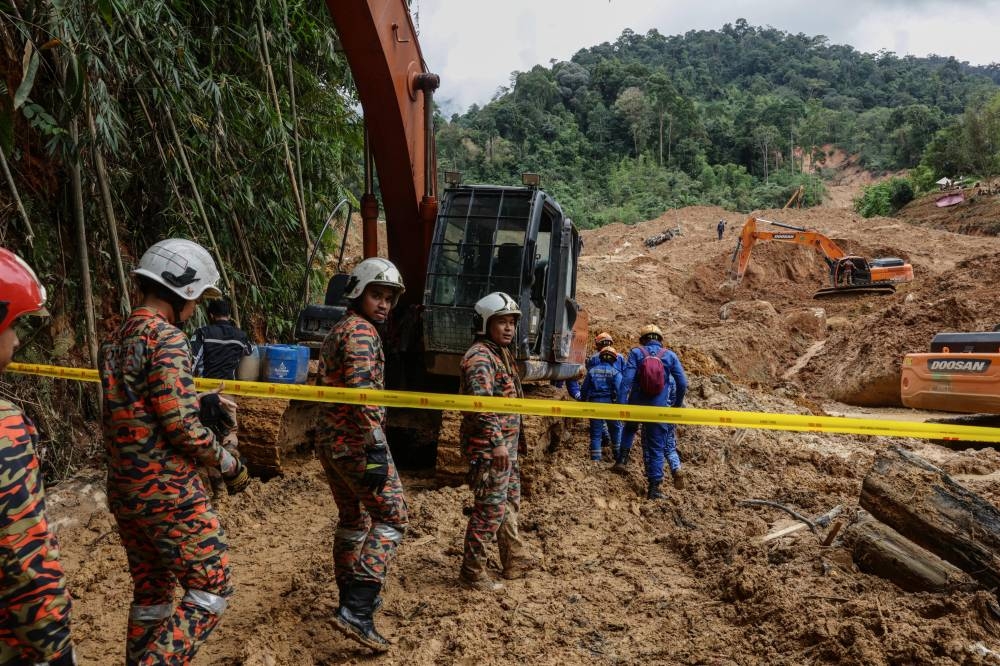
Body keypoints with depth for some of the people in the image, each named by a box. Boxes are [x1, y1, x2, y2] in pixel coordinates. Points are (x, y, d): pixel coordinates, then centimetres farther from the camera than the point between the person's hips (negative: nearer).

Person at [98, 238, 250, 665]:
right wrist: (230, 464, -7)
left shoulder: (113, 342, 11)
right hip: (169, 493, -9)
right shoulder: (165, 338, -16)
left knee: (150, 592, 20)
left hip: (122, 491, 9)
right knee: (210, 591, 2)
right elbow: (182, 425, -20)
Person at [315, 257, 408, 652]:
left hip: (329, 440, 10)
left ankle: (351, 597, 31)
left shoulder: (337, 331, 19)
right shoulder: (361, 331, -13)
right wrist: (377, 448, -28)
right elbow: (363, 393, -25)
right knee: (391, 518, -7)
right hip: (356, 443, -10)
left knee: (353, 518, 20)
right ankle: (357, 610, -14)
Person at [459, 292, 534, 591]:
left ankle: (514, 560, 34)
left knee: (509, 502, 20)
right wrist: (497, 442, -31)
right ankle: (472, 573, 8)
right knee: (490, 509, -4)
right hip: (488, 447, -11)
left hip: (506, 445, 11)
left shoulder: (502, 354, 16)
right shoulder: (480, 356, -16)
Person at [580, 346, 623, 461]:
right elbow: (619, 390, -14)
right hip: (610, 404, -2)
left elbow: (584, 390, 9)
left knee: (595, 434, 6)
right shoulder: (615, 372, -4)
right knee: (615, 430, 17)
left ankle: (595, 459, 4)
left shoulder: (592, 371, 7)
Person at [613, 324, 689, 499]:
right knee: (657, 448, 6)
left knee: (629, 429, 33)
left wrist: (621, 403, -14)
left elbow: (627, 380, -12)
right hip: (660, 409, 0)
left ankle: (622, 460, 23)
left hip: (637, 406, 0)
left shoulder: (636, 353, 0)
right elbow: (682, 383, 2)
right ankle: (654, 487, 3)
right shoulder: (670, 355, 5)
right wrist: (677, 404, 15)